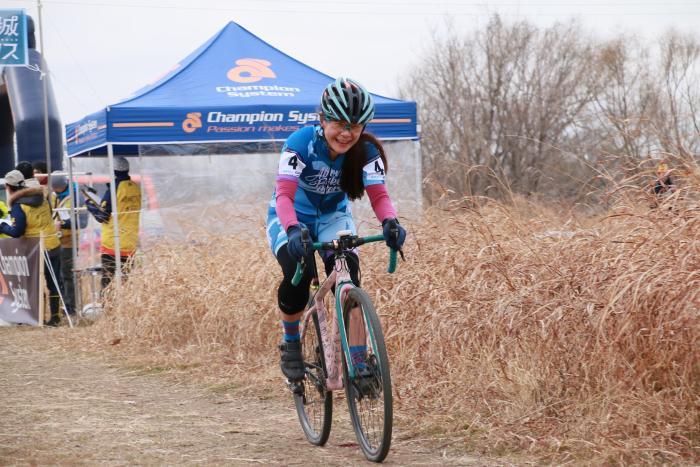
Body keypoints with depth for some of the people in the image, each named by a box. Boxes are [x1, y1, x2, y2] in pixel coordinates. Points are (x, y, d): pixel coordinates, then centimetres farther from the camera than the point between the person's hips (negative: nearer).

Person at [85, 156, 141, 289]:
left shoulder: (114, 189, -13)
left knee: (107, 282, -4)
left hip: (112, 244, -6)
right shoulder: (136, 188, 5)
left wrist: (89, 204, 5)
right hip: (131, 244, 6)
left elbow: (102, 216, -11)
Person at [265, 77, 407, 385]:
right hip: (291, 218, -2)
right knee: (298, 272, -30)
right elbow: (284, 194, -38)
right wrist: (293, 230, -57)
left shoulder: (366, 151, -20)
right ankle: (290, 343, -4)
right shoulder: (301, 143, -29)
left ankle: (358, 363, -21)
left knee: (347, 272, -25)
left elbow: (378, 194, -28)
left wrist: (390, 222, -51)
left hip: (333, 216, 2)